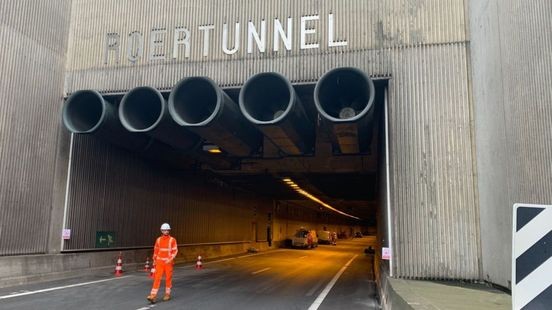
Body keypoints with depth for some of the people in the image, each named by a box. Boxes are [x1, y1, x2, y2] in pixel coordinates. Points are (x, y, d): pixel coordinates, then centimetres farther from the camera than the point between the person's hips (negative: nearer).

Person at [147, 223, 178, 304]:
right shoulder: (158, 240, 6)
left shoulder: (172, 240, -4)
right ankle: (153, 295, -8)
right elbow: (156, 250, 14)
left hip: (168, 262, -2)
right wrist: (154, 260, 13)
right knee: (157, 278, -5)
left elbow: (175, 251, -6)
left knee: (168, 278, 5)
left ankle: (167, 294, 19)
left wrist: (170, 259, -17)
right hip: (159, 262, 2)